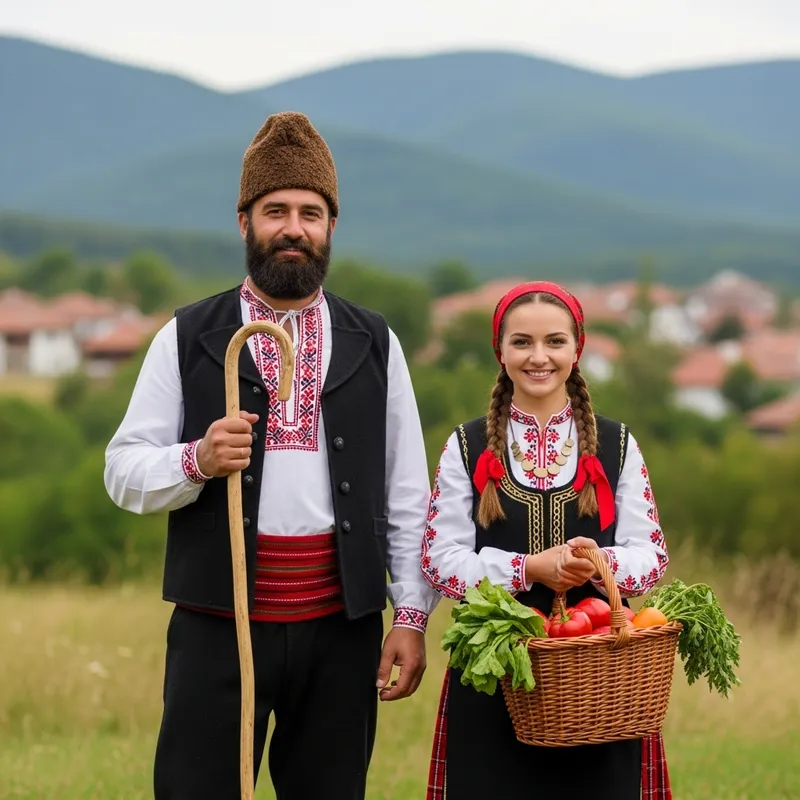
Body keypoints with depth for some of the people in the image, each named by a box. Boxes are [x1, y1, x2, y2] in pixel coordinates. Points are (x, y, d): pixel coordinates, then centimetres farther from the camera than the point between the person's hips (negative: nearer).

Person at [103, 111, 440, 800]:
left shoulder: (373, 343, 10)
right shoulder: (187, 338, 6)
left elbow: (407, 492, 8)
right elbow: (124, 471, 2)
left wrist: (412, 615, 2)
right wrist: (196, 460, -18)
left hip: (342, 625, 2)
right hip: (217, 621, -1)